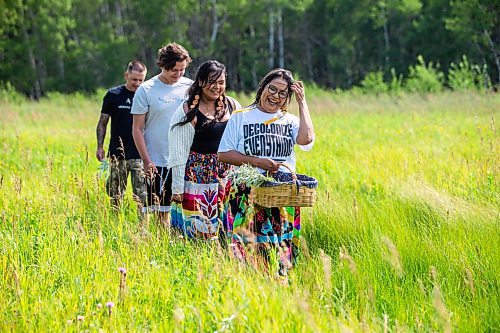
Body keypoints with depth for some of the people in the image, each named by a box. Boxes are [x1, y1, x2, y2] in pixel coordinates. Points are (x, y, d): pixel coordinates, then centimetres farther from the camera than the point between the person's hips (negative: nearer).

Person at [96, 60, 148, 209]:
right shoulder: (113, 95, 2)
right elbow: (102, 123, 8)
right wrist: (100, 147, 1)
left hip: (140, 154, 0)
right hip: (118, 154, 0)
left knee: (142, 196, -5)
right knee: (116, 195, 7)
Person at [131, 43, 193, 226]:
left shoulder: (189, 87, 6)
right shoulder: (146, 90, -2)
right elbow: (137, 129, -1)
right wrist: (147, 161, -9)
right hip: (157, 163, -2)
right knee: (161, 211, 0)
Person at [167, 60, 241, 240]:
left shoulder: (232, 106, 6)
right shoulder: (188, 111, -7)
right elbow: (178, 153, -6)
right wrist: (177, 188, -7)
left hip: (228, 176, 4)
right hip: (198, 176, -4)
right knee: (200, 231, -5)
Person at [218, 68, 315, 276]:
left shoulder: (290, 121, 12)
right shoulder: (241, 117, 6)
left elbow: (305, 138, -10)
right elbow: (223, 154, 1)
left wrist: (302, 102, -3)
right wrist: (257, 161, -10)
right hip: (247, 195, -2)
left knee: (281, 248, 1)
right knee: (249, 249, -6)